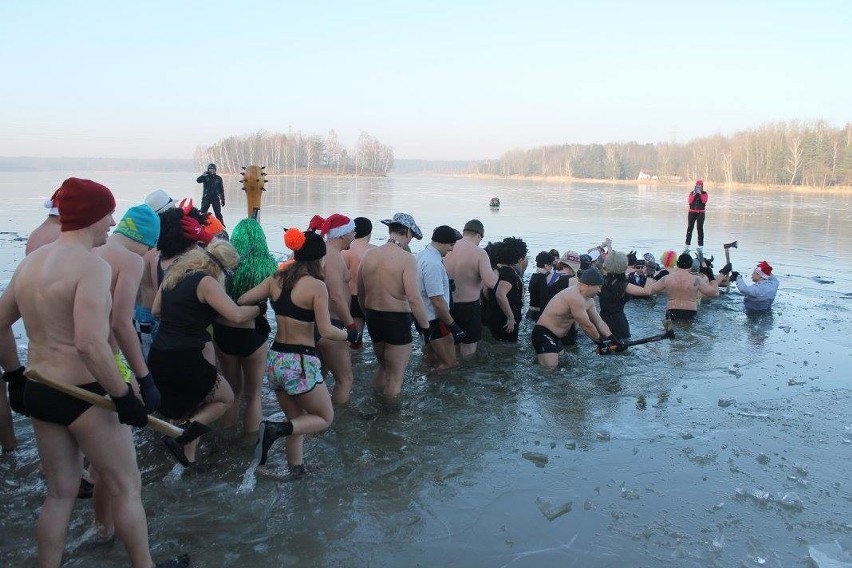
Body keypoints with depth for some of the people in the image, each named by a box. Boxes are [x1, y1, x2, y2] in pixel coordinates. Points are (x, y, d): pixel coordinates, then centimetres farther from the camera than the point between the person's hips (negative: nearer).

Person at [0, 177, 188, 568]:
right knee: (126, 488, 9)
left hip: (38, 391, 8)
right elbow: (90, 344, -30)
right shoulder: (91, 265, -19)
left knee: (60, 492, 20)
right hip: (83, 395, -8)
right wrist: (125, 397, -23)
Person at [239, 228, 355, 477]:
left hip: (275, 360, 7)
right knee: (325, 418, 12)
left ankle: (295, 469, 23)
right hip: (301, 362, -7)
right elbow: (326, 331, -15)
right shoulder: (316, 286, -14)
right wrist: (350, 335, 3)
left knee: (298, 421, 23)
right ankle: (277, 429, -10)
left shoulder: (276, 279, 3)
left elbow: (242, 301, 5)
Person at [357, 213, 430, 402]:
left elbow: (361, 293, 10)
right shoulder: (406, 258, -17)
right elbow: (413, 298, -23)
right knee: (395, 376, 9)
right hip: (397, 320, -6)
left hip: (373, 318, 6)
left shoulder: (369, 254, 1)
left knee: (381, 366, 28)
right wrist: (425, 326, -13)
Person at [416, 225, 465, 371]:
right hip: (434, 320, -11)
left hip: (423, 316, 11)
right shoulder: (433, 264, -25)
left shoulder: (423, 254, 6)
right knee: (449, 364, -4)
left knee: (433, 362, 23)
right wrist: (452, 325, -21)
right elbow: (437, 300, -26)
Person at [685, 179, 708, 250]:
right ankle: (687, 244, 2)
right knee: (690, 228, -1)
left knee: (700, 228, -2)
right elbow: (689, 201, -6)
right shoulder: (692, 193, 7)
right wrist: (694, 194, -14)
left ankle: (700, 245, 3)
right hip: (692, 212, 1)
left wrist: (700, 194, -16)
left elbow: (704, 201, -13)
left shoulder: (704, 193, 4)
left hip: (701, 213, -1)